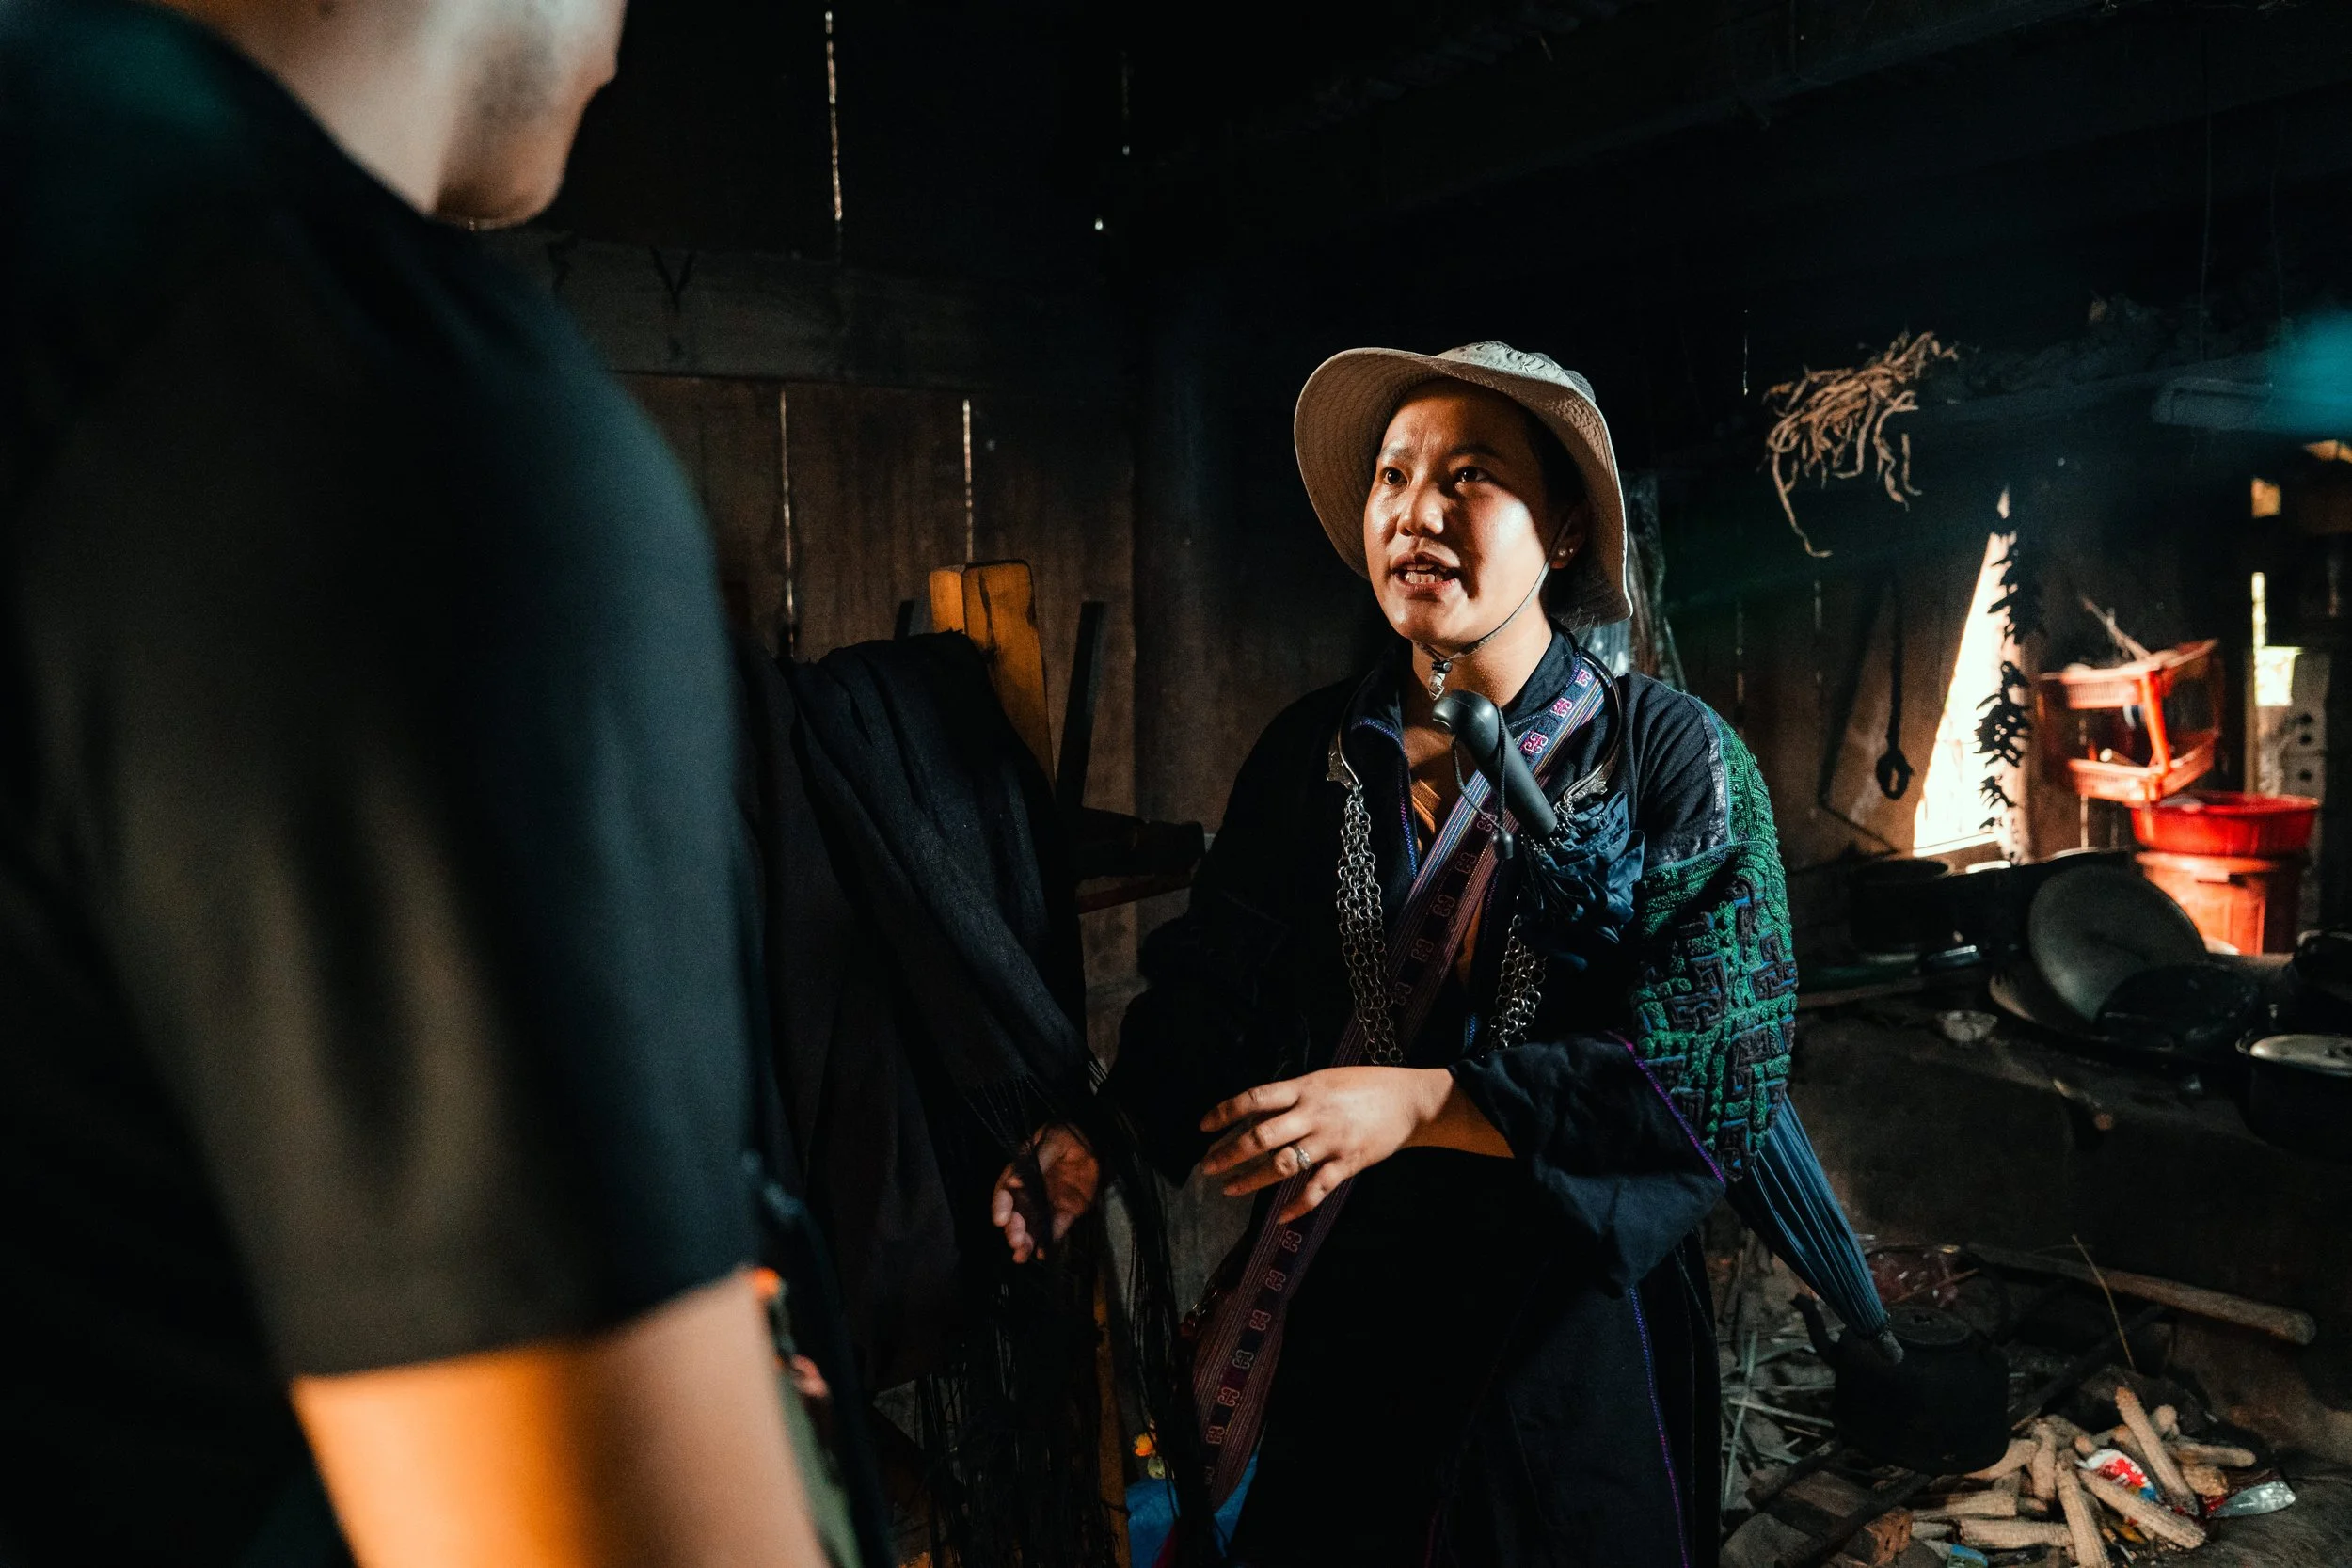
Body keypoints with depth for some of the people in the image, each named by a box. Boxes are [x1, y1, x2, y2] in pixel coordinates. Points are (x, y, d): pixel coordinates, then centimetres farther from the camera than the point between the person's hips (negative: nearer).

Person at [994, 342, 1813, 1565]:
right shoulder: (1308, 752, 1)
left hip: (1572, 1329, -2)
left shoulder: (1674, 758, -10)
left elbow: (1724, 1058, -18)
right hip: (1336, 1318, 3)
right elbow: (1211, 988, 0)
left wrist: (1421, 1103, -25)